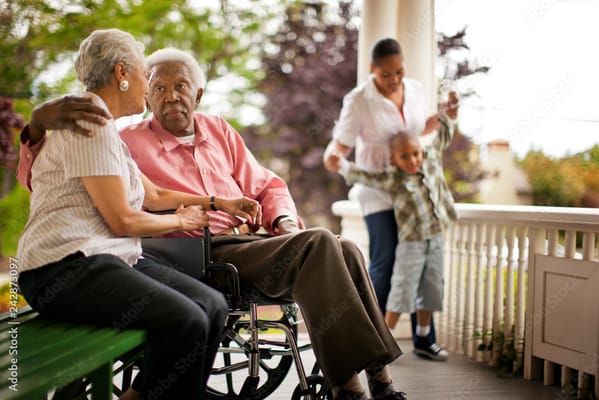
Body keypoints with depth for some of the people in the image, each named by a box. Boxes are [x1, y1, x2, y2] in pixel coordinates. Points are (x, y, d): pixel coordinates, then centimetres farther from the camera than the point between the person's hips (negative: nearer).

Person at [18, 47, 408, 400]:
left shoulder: (219, 130, 20)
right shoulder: (128, 143, 4)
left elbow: (266, 186, 24)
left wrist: (286, 222, 2)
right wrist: (39, 122, -24)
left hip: (253, 241, 6)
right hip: (206, 256, -6)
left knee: (345, 249, -19)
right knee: (318, 243, -27)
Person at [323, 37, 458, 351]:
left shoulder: (415, 89, 4)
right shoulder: (359, 100, -12)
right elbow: (342, 143, -14)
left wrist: (443, 116, 4)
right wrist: (332, 157, -36)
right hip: (379, 192, -5)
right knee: (384, 265, -7)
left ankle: (425, 339, 17)